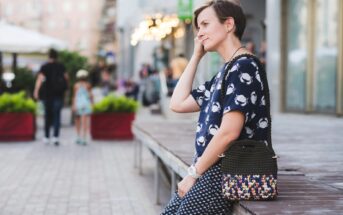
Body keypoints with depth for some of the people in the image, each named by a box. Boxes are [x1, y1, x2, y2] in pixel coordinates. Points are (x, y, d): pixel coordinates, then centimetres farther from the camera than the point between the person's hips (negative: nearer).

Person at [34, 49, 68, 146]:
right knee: (57, 115, 0)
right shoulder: (61, 66, 3)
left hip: (48, 94, -1)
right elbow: (66, 78, 13)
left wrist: (36, 91, -30)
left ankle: (47, 137, 20)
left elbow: (40, 78, -21)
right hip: (59, 94, 1)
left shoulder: (45, 67, -6)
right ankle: (56, 137, -15)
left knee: (48, 115, 13)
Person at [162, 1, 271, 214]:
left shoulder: (243, 66, -12)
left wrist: (194, 173, -13)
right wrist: (196, 56, 17)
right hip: (210, 169, 9)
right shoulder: (226, 71, 18)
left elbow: (229, 131, -20)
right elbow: (178, 104, 19)